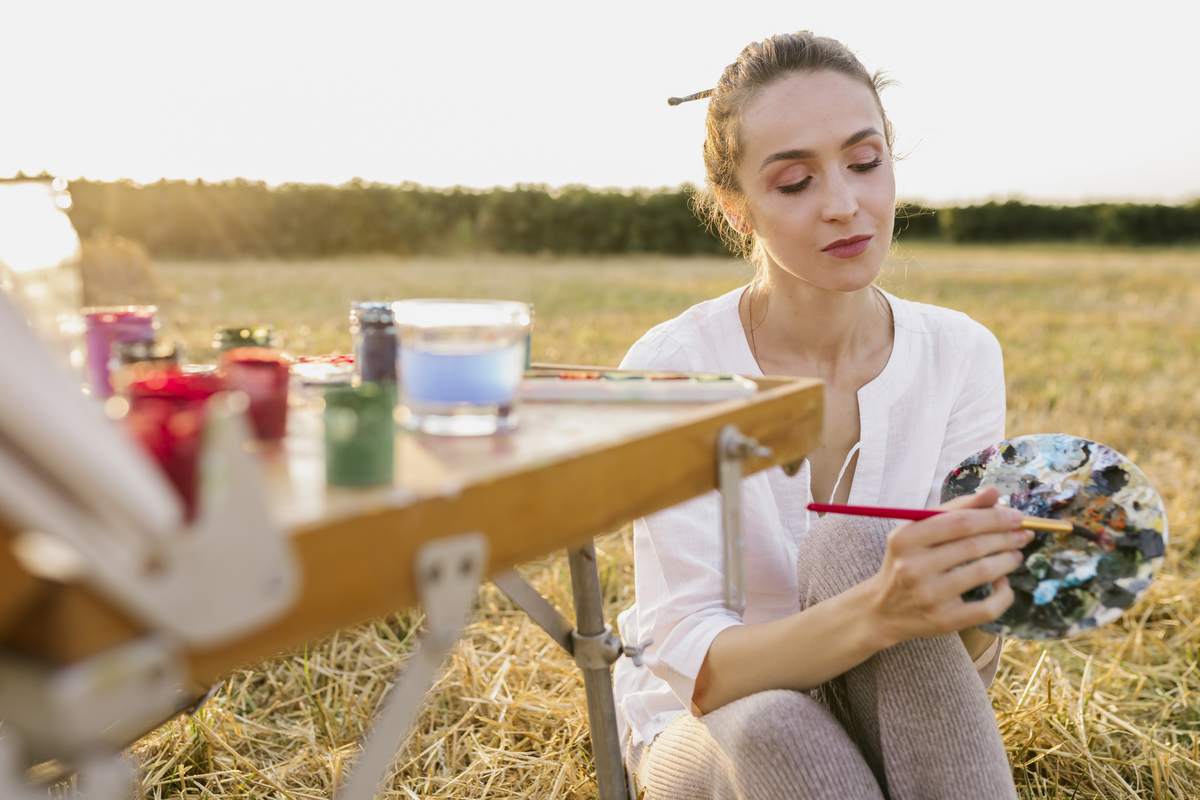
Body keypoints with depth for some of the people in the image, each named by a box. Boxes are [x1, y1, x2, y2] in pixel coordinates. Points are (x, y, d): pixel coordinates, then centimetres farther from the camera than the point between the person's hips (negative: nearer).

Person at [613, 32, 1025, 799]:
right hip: (711, 727, -2)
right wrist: (877, 614, -41)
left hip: (884, 715, 3)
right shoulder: (672, 368, -18)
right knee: (773, 730, -38)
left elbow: (964, 659, -9)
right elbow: (695, 667, -22)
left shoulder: (962, 355, -8)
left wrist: (977, 601, -34)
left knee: (855, 548, -30)